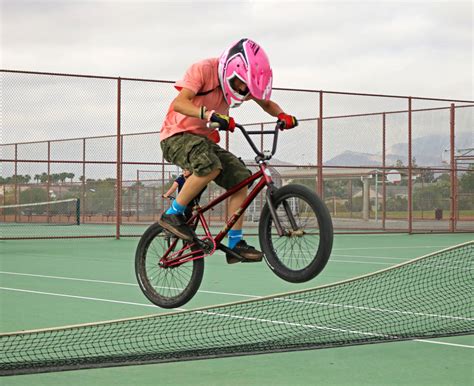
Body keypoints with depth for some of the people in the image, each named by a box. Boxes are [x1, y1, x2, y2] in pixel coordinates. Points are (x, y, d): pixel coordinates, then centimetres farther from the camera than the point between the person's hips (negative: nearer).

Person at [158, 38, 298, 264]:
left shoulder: (241, 80, 1)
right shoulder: (204, 70, -21)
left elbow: (266, 103, 13)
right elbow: (179, 103, -34)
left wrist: (282, 116, -9)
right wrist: (209, 114, -50)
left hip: (204, 138, 7)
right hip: (177, 135, -7)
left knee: (240, 178, -8)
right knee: (211, 167, -35)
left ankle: (235, 244, -3)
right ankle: (172, 215, -18)